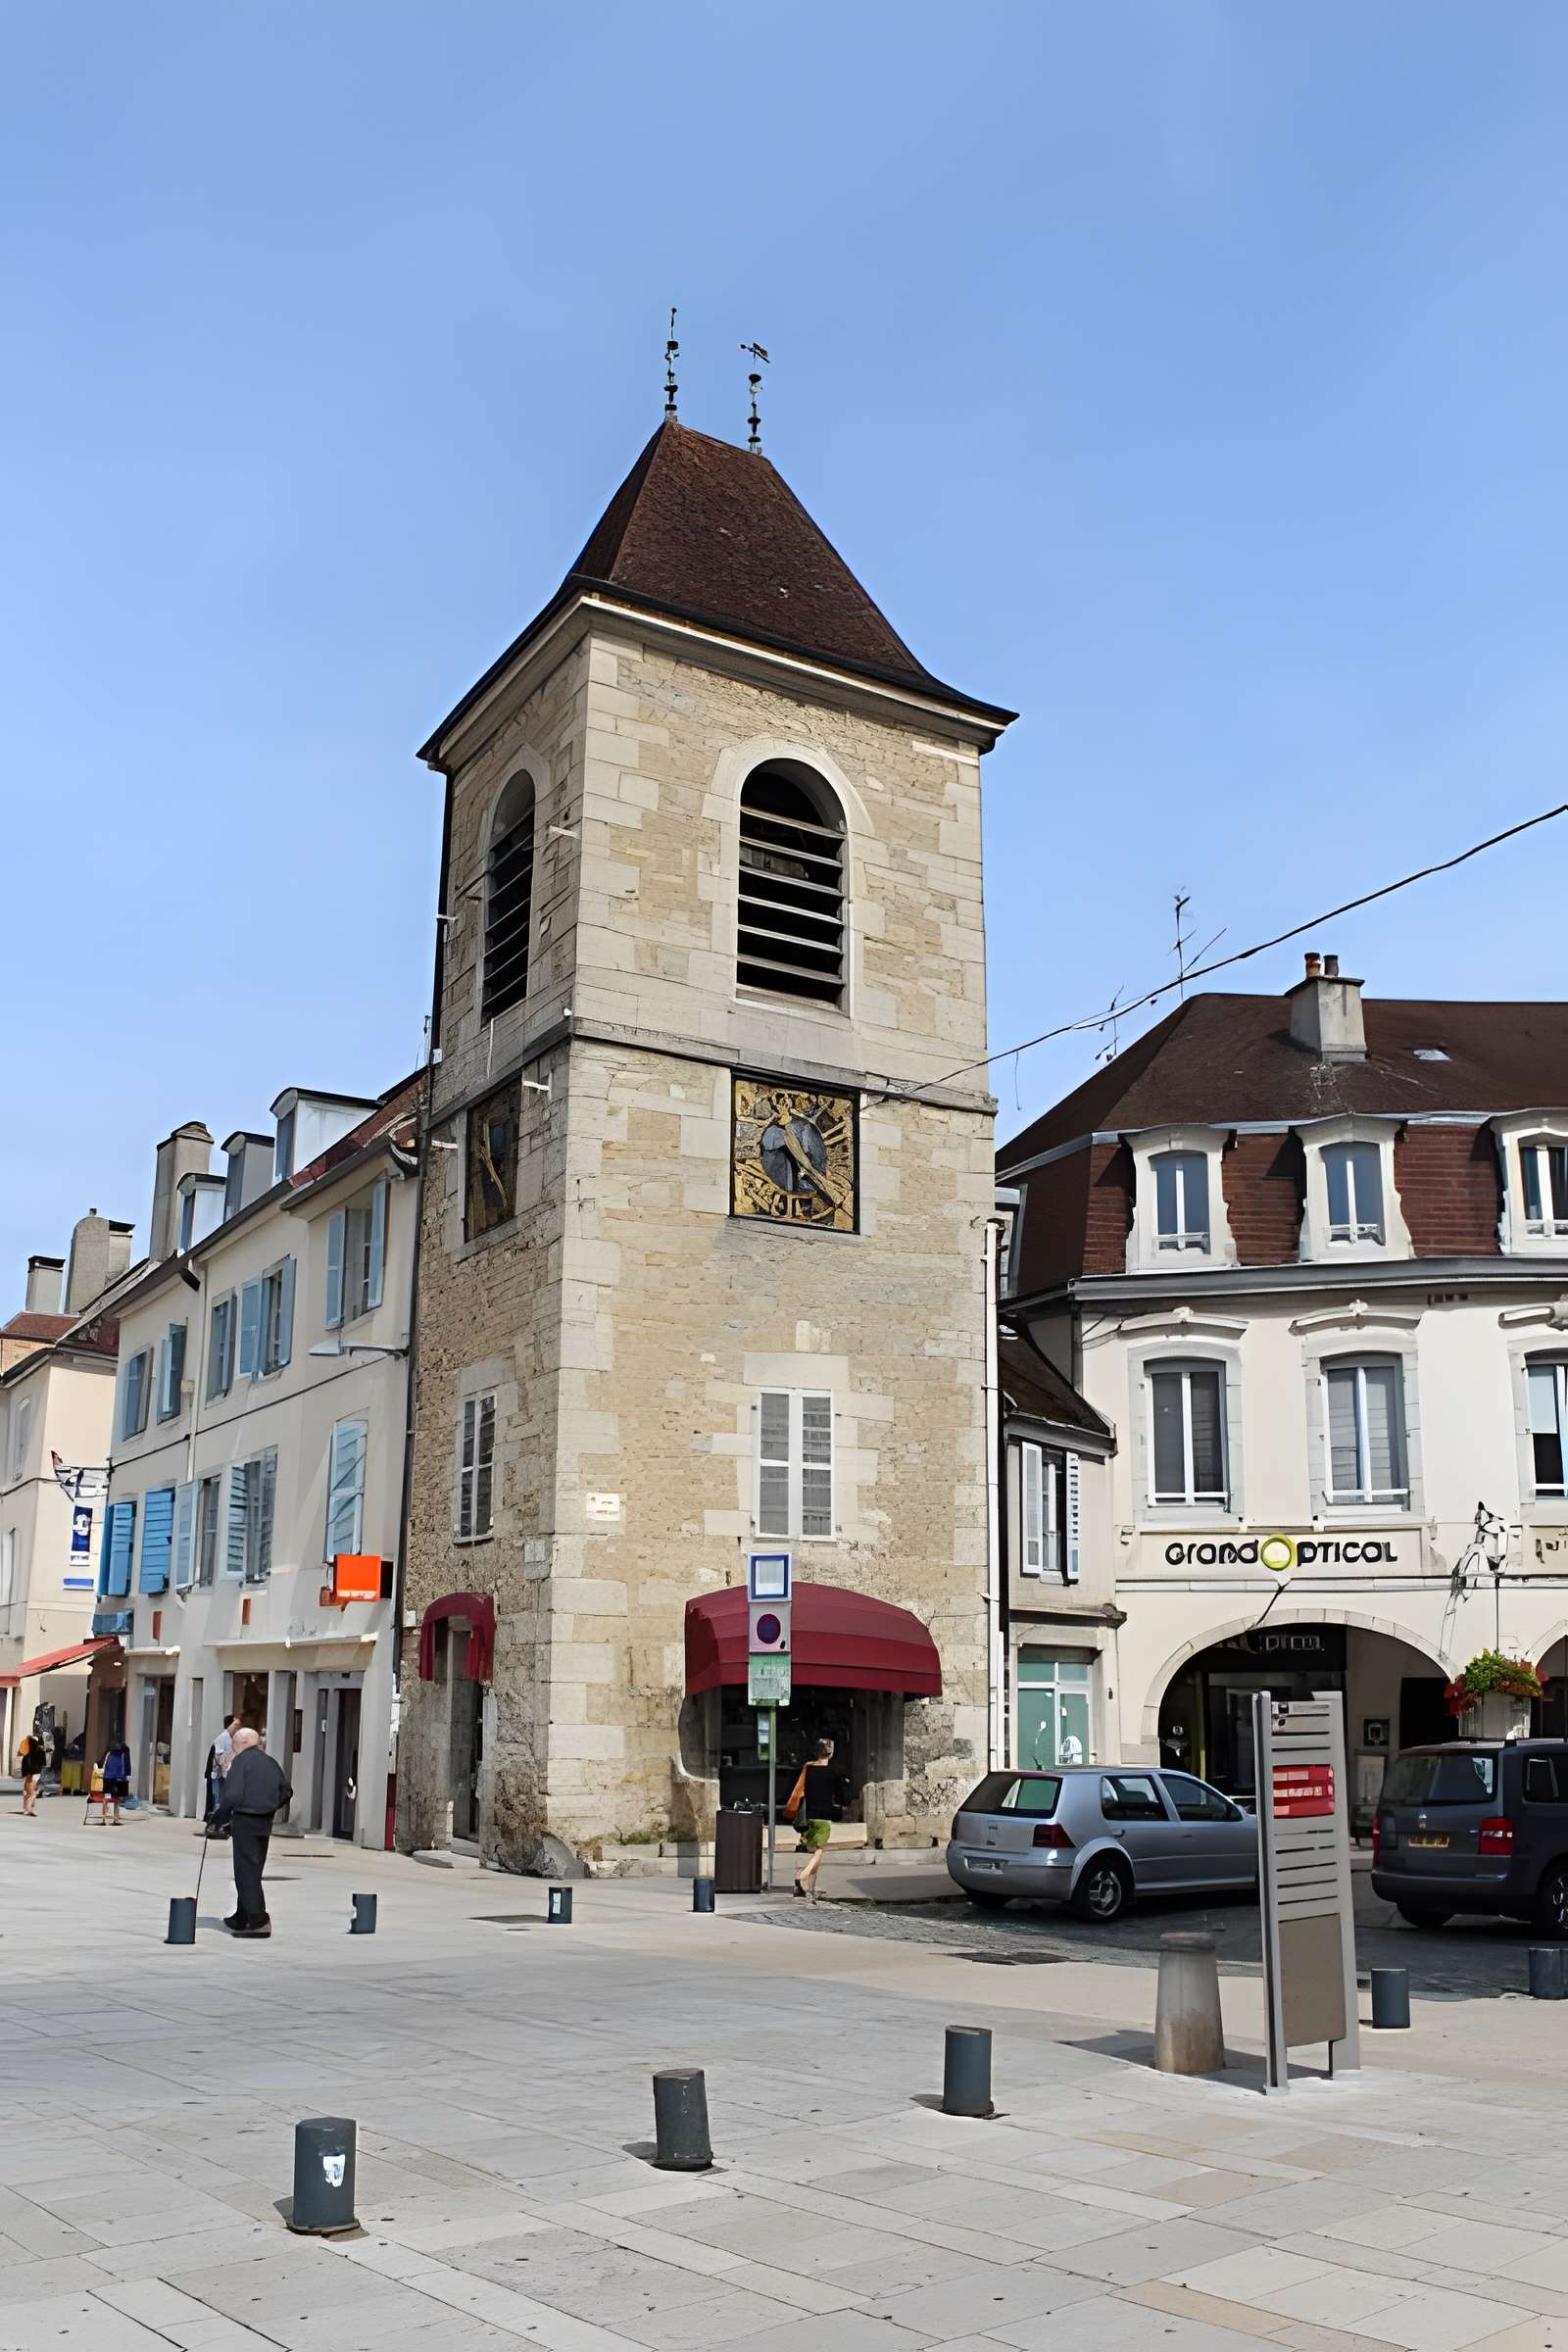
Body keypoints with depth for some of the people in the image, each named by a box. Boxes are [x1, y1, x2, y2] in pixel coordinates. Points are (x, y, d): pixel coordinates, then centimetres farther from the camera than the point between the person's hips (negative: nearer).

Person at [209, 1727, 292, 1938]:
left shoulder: (241, 1761, -7)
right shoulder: (271, 1763, 14)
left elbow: (232, 1795, -16)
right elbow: (286, 1792, 16)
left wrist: (219, 1819, -6)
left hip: (245, 1821, -7)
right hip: (265, 1823, 7)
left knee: (246, 1870, -6)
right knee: (253, 1871, 17)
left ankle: (259, 1920, -14)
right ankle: (241, 1919, 26)